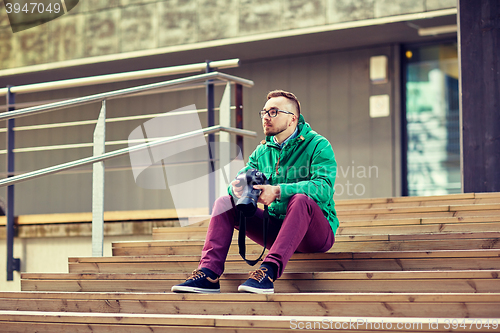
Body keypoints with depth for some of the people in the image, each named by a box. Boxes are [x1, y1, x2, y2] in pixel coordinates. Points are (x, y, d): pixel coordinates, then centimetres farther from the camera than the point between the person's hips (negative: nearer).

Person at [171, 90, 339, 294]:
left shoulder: (318, 146, -5)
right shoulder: (261, 152, 14)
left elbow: (323, 187, -21)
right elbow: (239, 181, 7)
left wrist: (278, 191, -34)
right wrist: (237, 187, -20)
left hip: (317, 233, -5)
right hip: (275, 229, 5)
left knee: (300, 200, -36)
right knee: (225, 202, -8)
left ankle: (269, 270, -47)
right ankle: (209, 273, -25)